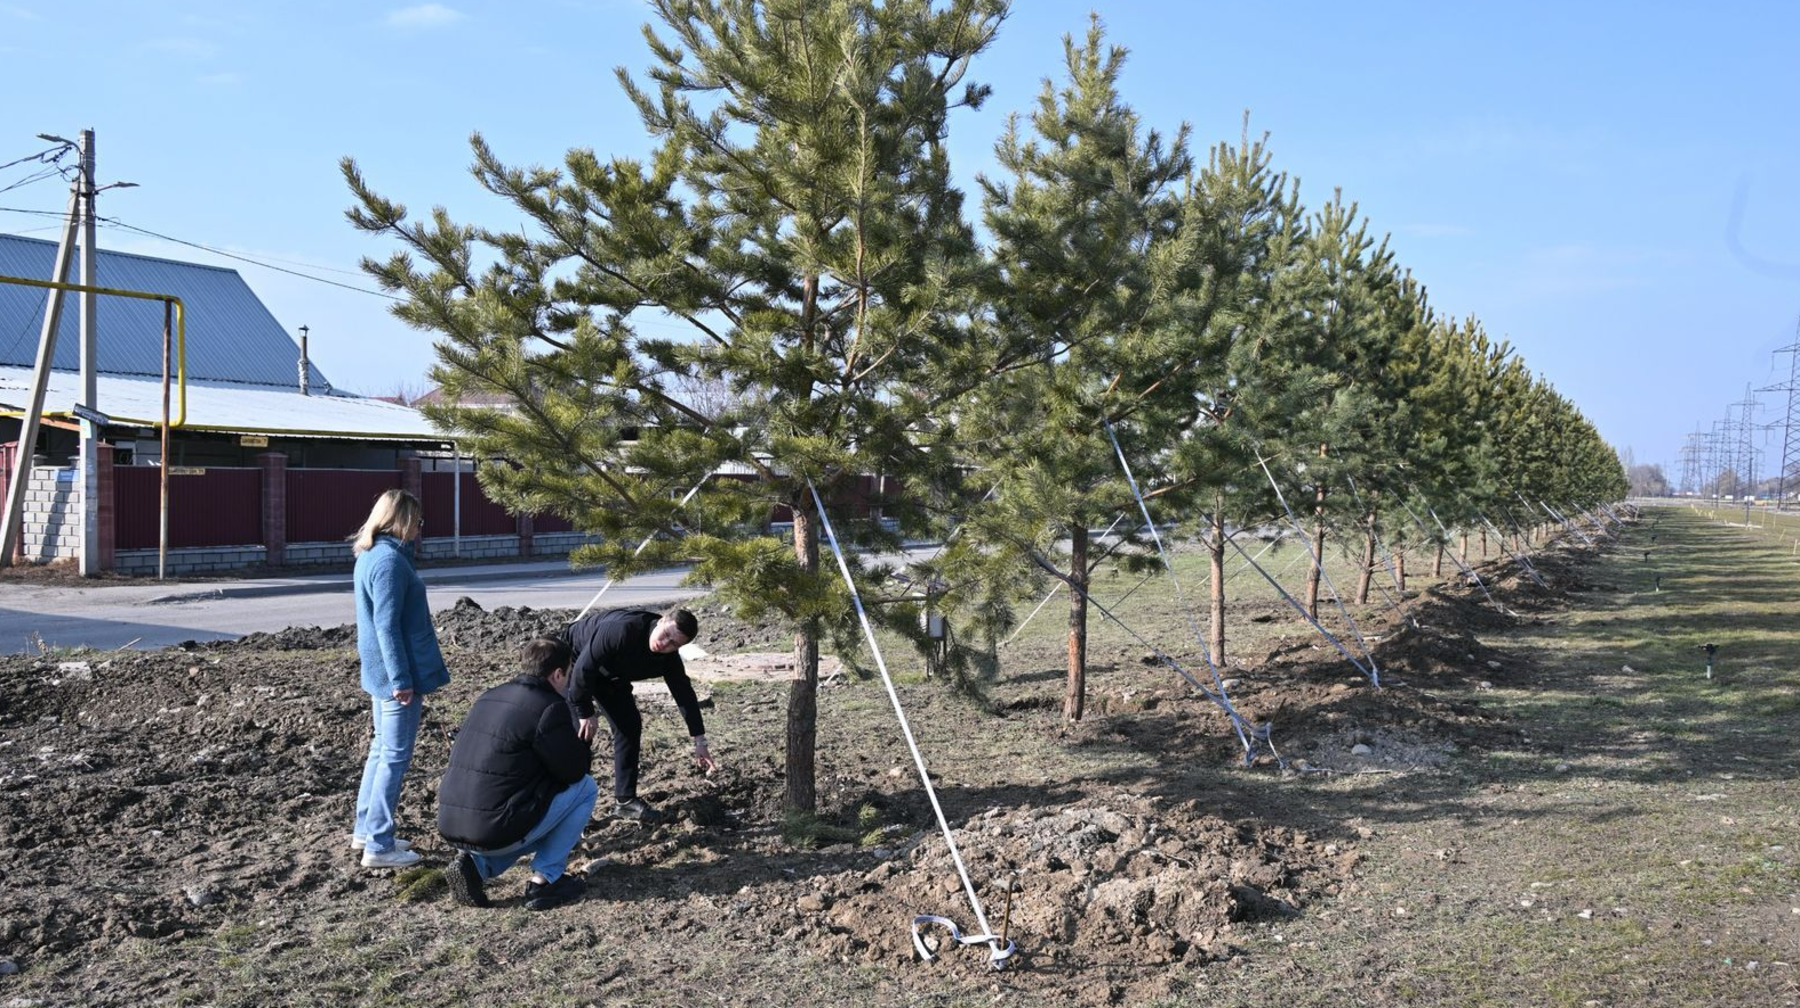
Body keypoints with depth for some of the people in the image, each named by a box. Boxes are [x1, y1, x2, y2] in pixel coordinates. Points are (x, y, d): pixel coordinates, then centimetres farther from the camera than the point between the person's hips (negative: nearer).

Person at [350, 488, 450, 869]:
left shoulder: (370, 556, 12)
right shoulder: (390, 560, -18)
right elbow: (387, 625, -21)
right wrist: (401, 679, -20)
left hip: (381, 674, 10)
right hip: (396, 674, -10)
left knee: (382, 749, 18)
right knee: (395, 756, -3)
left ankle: (365, 830, 28)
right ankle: (379, 846, 3)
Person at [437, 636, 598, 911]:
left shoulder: (488, 697, 13)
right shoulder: (550, 708, -12)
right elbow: (573, 770, -6)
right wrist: (583, 750, 15)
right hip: (498, 830, -8)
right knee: (585, 787, 8)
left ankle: (474, 863, 12)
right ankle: (545, 881, 7)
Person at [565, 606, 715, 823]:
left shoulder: (668, 656, -19)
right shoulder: (622, 629, -41)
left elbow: (684, 693, -10)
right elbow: (584, 666, -35)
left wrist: (699, 741, -9)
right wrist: (586, 713, -26)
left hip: (609, 673, 7)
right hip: (575, 663, -7)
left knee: (630, 725, 0)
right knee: (580, 732, -16)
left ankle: (626, 799, 8)